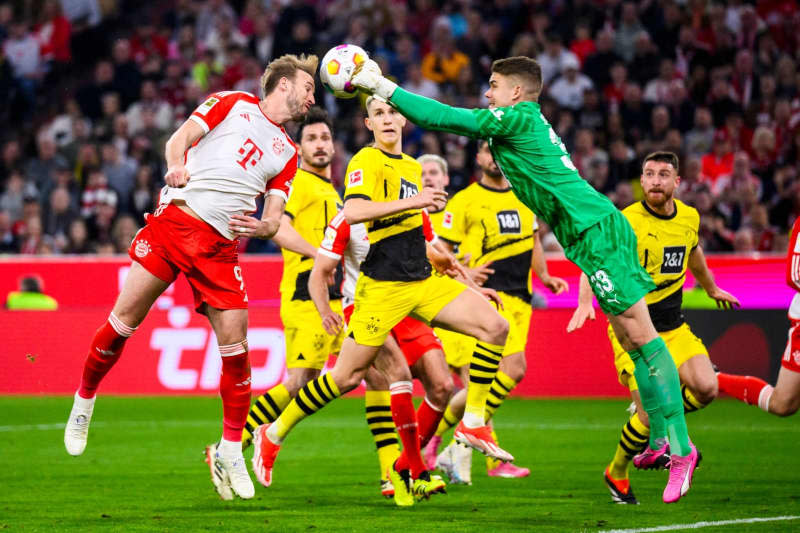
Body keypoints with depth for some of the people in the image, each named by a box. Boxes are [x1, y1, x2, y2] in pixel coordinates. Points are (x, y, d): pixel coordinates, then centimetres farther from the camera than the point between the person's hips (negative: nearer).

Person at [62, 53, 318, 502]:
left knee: (236, 343, -8)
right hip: (174, 220, -3)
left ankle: (231, 453, 2)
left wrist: (264, 226, -9)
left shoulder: (287, 153, 20)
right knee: (125, 320, -7)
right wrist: (177, 166, -17)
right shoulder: (233, 104, 12)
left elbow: (276, 217, 15)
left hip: (220, 246, 3)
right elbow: (181, 138, 5)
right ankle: (84, 402, 15)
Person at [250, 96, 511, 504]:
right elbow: (353, 212, -26)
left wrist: (442, 259, 28)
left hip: (422, 280, 7)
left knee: (494, 326, -9)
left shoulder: (411, 167, 18)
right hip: (382, 284, -7)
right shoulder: (366, 162, -7)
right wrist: (410, 202, -28)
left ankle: (473, 422, -1)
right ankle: (273, 436, 12)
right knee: (347, 376, -5)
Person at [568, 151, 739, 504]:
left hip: (672, 326, 6)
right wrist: (585, 301, -44)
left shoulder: (689, 217, 4)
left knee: (705, 388, -15)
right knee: (650, 411, -15)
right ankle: (616, 474, 13)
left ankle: (654, 426, 15)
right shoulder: (627, 222, -16)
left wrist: (712, 289, 42)